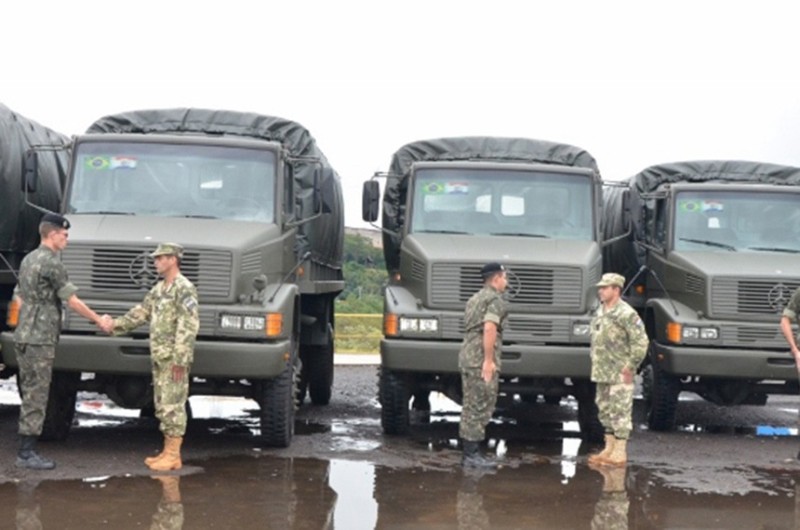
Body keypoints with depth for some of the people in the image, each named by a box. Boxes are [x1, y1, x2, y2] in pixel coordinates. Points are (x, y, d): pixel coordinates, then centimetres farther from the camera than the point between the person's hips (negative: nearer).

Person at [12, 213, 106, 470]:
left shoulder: (28, 260, 15)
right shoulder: (52, 263, -13)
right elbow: (72, 301, -13)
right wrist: (99, 320, -3)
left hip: (23, 336, 9)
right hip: (40, 340, -9)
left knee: (30, 393, 12)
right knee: (37, 396, -6)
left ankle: (25, 450, 16)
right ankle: (27, 453, -4)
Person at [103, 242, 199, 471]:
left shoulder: (184, 288, -13)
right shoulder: (159, 289, 16)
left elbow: (188, 326, -19)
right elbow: (141, 312, 18)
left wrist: (180, 359, -22)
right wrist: (116, 325, 6)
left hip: (174, 359, -9)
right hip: (159, 358, 10)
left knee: (172, 405, -6)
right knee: (163, 406, 13)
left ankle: (173, 456, -1)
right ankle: (168, 451, 20)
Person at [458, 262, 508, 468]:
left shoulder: (474, 299, 21)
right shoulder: (495, 300, -9)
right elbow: (489, 329, -23)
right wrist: (489, 360, -22)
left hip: (467, 357, 9)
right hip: (482, 360, -9)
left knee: (470, 407, 13)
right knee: (480, 408, -6)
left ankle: (468, 453, 17)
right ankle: (472, 454, -5)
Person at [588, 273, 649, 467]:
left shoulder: (626, 314, -13)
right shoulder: (599, 312, 14)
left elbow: (641, 342, -16)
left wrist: (630, 367, -15)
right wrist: (595, 365, 17)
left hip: (619, 374, -9)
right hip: (602, 373, 9)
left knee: (620, 412, -5)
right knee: (605, 411, 14)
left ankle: (620, 453, -1)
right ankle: (609, 449, 24)